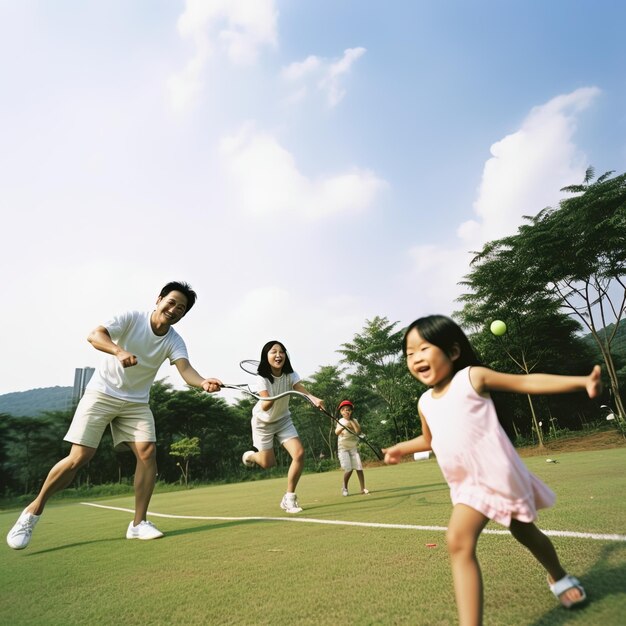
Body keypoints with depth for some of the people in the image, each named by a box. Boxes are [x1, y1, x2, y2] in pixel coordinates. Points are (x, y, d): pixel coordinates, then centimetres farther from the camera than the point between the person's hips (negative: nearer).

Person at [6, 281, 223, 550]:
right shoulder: (131, 318, -15)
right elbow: (94, 335, -28)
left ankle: (138, 523, 0)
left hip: (136, 402, 3)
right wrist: (119, 351, -49)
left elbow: (186, 370, -26)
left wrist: (204, 382, -48)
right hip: (102, 393, -3)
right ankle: (33, 510, 18)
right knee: (79, 457, -7)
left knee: (147, 452, -12)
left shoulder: (175, 341, -9)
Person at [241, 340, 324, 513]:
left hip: (283, 420, 3)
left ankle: (289, 498, 3)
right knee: (268, 463, 4)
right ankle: (250, 455, 41)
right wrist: (272, 400, -61)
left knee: (299, 454, -15)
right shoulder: (262, 378, -27)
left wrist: (315, 399, -58)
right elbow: (265, 406, -38)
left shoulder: (290, 374, -18)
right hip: (263, 422, -3)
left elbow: (302, 390, -36)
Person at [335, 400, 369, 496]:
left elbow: (358, 432, -16)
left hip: (354, 447, 2)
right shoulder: (341, 421, -5)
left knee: (359, 468, -4)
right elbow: (336, 432, -24)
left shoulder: (354, 421, 1)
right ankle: (344, 487, 13)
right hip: (343, 448, -2)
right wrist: (343, 427, -44)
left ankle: (363, 488, 7)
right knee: (348, 469, -9)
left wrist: (351, 421, -20)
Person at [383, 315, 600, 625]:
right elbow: (430, 439, 22)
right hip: (467, 485, 4)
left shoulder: (472, 377, -14)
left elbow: (528, 382, -12)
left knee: (524, 532, 20)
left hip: (499, 476, -4)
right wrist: (403, 448, 10)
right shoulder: (425, 402, 3)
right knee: (458, 543, -15)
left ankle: (559, 577, 51)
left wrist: (583, 381, -18)